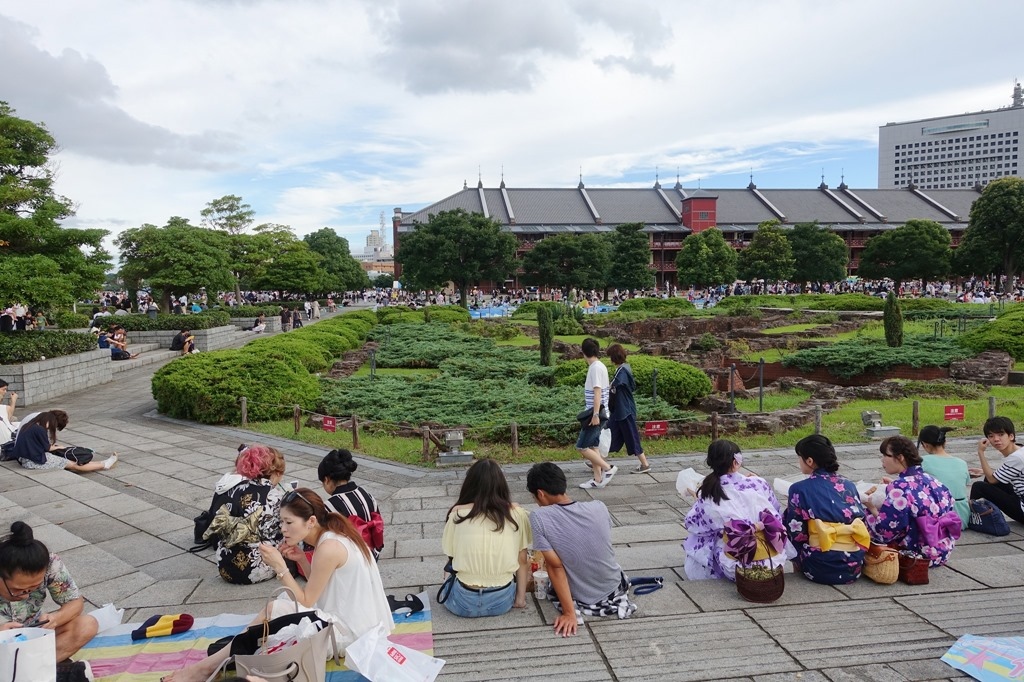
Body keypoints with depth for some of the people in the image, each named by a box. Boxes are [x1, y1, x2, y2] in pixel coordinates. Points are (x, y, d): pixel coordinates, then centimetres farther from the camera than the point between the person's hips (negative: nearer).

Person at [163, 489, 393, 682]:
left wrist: (279, 567, -14)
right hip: (360, 621, 9)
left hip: (349, 631, -9)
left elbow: (306, 603, -14)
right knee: (281, 602, 9)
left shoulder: (328, 548, -22)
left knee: (274, 610, -9)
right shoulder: (333, 534, 6)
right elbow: (318, 588, 12)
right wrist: (302, 559, 0)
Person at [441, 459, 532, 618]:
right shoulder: (517, 514, -6)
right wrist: (520, 598, 11)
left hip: (465, 603, 0)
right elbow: (522, 561, 1)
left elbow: (451, 557, 3)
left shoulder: (457, 514, -7)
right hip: (503, 601, 0)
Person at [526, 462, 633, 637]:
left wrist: (569, 613, -16)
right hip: (615, 589, 4)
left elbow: (555, 566, -21)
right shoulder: (599, 507, -13)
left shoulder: (538, 518, -23)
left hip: (581, 599, -4)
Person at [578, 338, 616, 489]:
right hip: (595, 413, 9)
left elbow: (597, 392, -21)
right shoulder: (599, 366, 11)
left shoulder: (596, 368, -16)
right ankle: (598, 479, 15)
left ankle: (608, 468, -1)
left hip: (596, 414, -9)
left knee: (581, 447, -6)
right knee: (592, 446, 11)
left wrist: (595, 414, -23)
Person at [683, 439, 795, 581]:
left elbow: (691, 523, 5)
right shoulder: (759, 484, -6)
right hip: (773, 560, 3)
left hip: (735, 566, -3)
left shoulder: (707, 496, -8)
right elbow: (778, 514, 9)